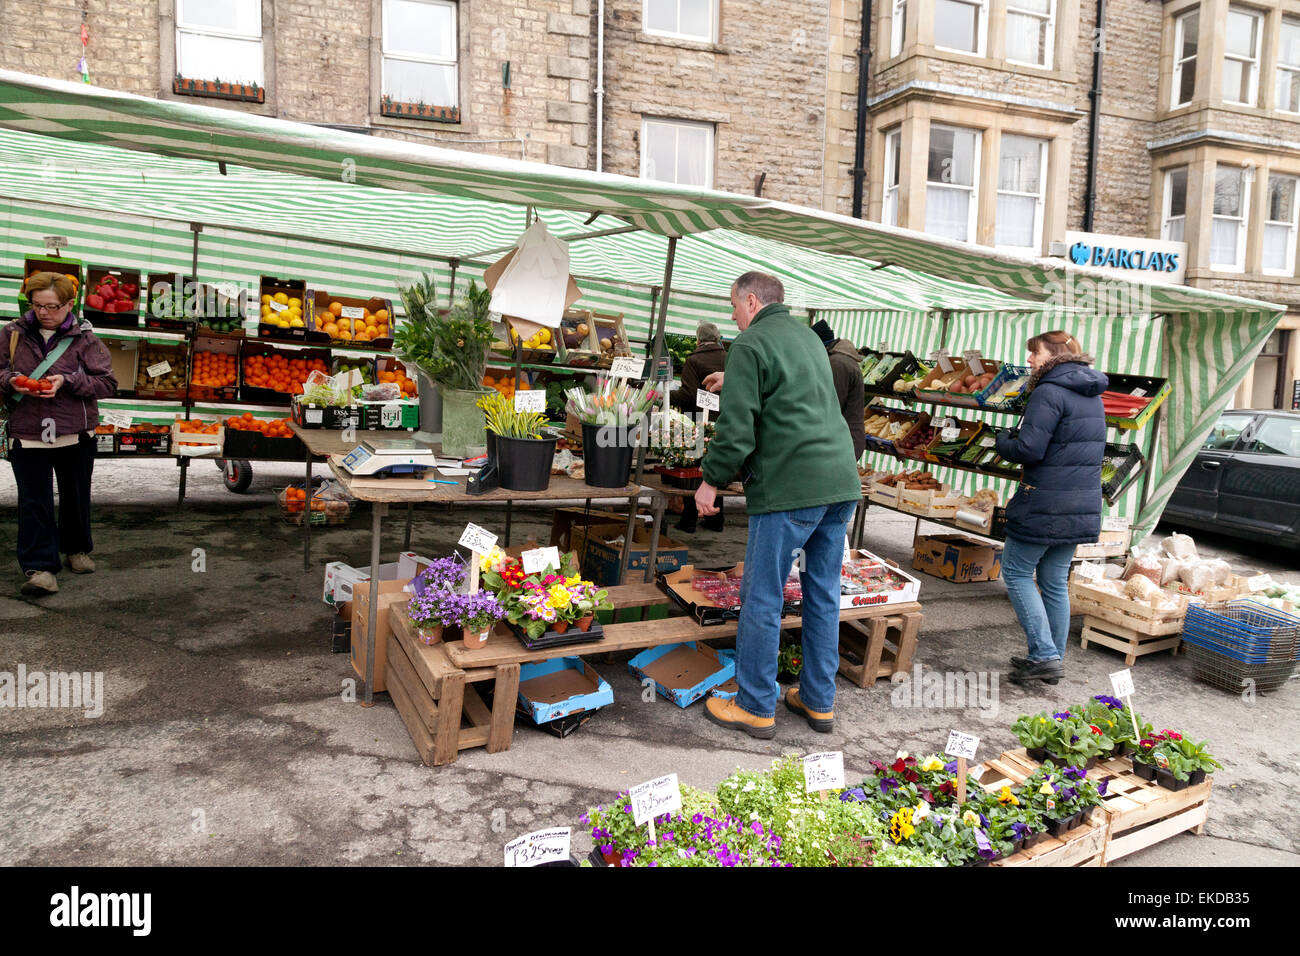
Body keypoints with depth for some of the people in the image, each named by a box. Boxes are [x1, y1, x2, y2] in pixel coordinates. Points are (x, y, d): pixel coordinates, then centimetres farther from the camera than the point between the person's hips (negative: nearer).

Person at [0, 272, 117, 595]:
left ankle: (77, 550, 36)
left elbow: (107, 383, -5)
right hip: (26, 434, 1)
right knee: (34, 500, -2)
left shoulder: (84, 338, -3)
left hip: (75, 435, -1)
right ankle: (40, 568, 1)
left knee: (76, 496, 15)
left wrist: (67, 381, -19)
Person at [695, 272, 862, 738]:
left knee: (762, 598, 3)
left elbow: (736, 428, -12)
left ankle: (756, 707, 12)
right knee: (823, 595, 14)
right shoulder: (809, 336, 20)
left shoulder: (750, 345, -5)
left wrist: (711, 480, 2)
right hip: (841, 482, 8)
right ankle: (819, 701, 24)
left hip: (789, 488, -8)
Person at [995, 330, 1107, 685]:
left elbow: (1029, 449, -21)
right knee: (1055, 582, 15)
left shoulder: (1049, 392, -14)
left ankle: (1045, 656, -2)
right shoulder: (1092, 395, 15)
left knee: (1016, 571, 3)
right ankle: (1054, 659, 21)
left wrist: (1002, 441, 1)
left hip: (1046, 504, -9)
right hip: (1082, 505, 9)